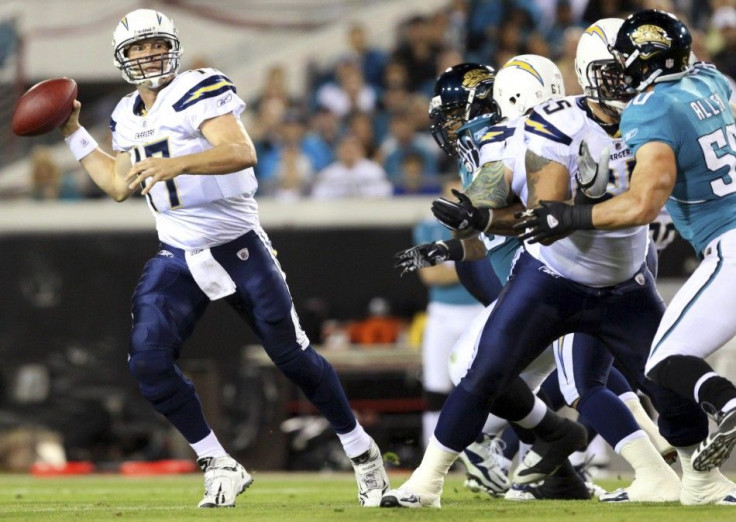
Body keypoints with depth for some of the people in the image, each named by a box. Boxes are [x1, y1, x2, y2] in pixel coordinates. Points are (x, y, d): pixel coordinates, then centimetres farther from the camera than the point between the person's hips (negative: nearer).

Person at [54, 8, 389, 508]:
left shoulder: (197, 91, -14)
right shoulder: (128, 116, 10)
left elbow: (243, 153, -29)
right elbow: (120, 186, 21)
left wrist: (176, 164, -43)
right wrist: (75, 134, 15)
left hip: (239, 249, -6)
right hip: (178, 257, 6)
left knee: (293, 355, 1)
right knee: (148, 360, -13)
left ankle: (362, 452, 21)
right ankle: (220, 467, 0)